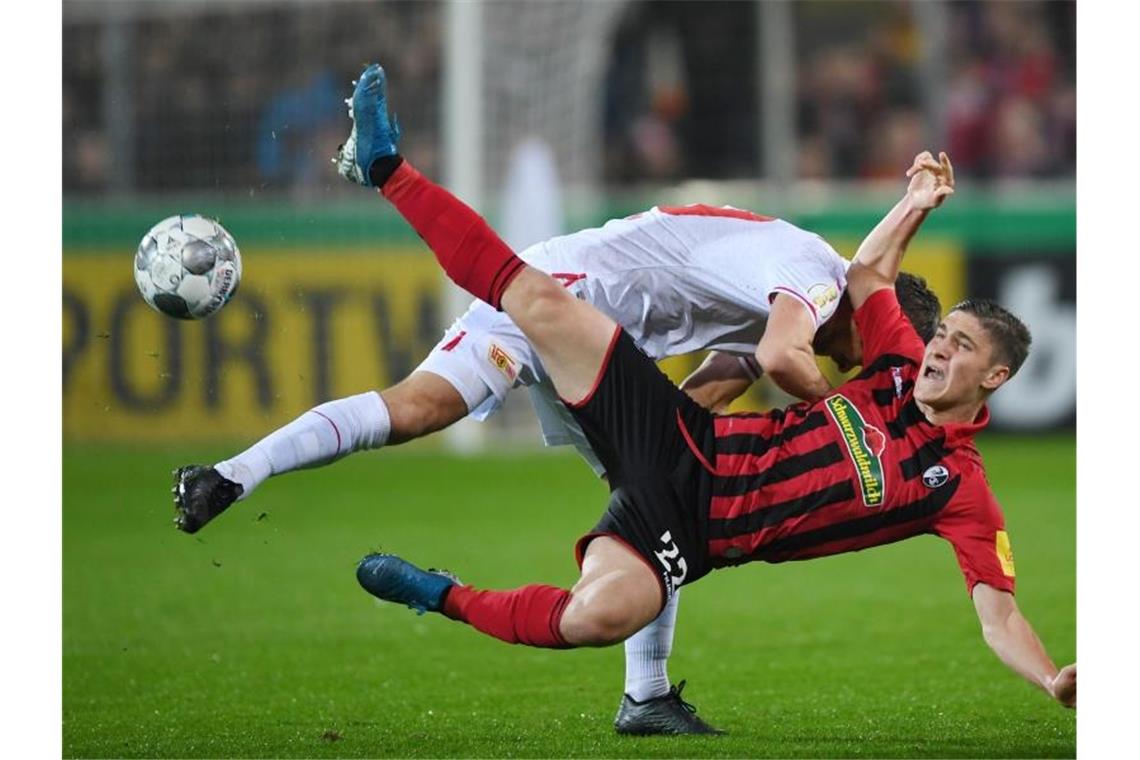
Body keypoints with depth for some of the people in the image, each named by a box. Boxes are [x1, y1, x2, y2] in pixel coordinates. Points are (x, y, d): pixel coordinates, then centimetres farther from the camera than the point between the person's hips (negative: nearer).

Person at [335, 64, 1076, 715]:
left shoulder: (960, 489, -8)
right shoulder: (905, 369, 7)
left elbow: (999, 616, -15)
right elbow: (867, 275, 23)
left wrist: (1057, 682, -32)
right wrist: (918, 202, 11)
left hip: (687, 522, -5)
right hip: (681, 437, 5)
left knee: (604, 614, -39)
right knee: (542, 301, -8)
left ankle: (443, 597, -12)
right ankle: (390, 171, 4)